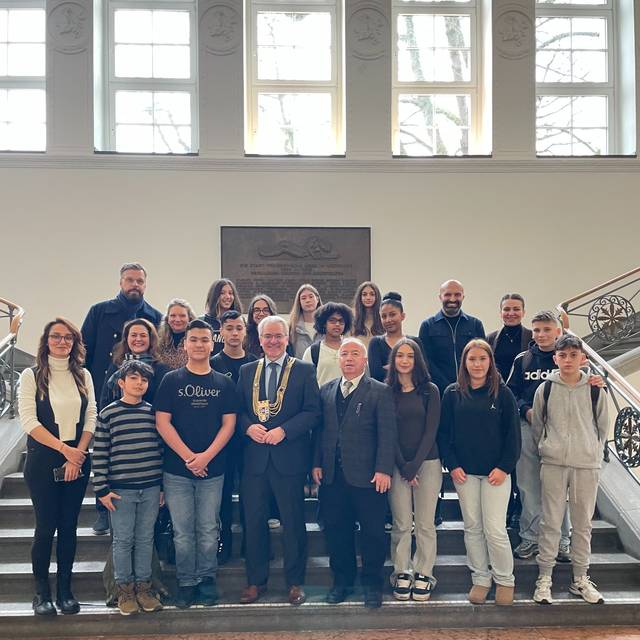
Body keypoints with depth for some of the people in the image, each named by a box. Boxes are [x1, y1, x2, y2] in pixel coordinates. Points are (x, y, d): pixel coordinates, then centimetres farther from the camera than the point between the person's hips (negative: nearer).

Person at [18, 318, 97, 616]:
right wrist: (64, 448, -15)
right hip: (43, 460, -3)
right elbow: (28, 421, -10)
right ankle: (41, 591, 16)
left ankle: (65, 588, 19)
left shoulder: (83, 376, 7)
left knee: (69, 524, 8)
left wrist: (78, 453, -8)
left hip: (78, 459, 3)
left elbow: (91, 418, 4)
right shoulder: (31, 376, -3)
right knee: (46, 525, 1)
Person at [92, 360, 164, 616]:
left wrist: (162, 485, 8)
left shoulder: (153, 412, 6)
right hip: (121, 489, -2)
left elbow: (161, 448, 9)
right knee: (123, 540, 6)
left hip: (151, 488, 2)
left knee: (145, 538, 10)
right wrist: (102, 489, -6)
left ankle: (143, 585, 23)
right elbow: (99, 454, -2)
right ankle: (125, 588, 19)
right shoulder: (108, 413, -2)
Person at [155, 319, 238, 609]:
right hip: (177, 468, -1)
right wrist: (188, 456, -12)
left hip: (212, 468, 1)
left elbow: (229, 424, 2)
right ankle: (186, 583, 19)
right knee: (182, 531, 5)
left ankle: (207, 580, 22)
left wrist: (207, 456, -11)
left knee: (208, 530, 7)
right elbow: (162, 422, -4)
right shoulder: (171, 380, 2)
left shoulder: (223, 383, 6)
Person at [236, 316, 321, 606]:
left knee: (293, 522, 6)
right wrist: (249, 427, -10)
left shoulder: (304, 371, 1)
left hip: (289, 457, -3)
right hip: (254, 457, 3)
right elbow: (237, 410, 10)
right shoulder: (247, 371, 11)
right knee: (254, 521, 9)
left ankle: (295, 582, 20)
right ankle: (256, 581, 23)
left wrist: (283, 430, -16)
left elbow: (313, 411, -5)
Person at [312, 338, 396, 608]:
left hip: (367, 475, -3)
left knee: (372, 532, 5)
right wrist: (317, 464, 4)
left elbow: (387, 433, -7)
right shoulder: (326, 390, 11)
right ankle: (342, 581, 27)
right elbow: (320, 429, 11)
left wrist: (383, 470, -13)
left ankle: (372, 583, 21)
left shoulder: (380, 392, -2)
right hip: (332, 475, 4)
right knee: (336, 530, 11)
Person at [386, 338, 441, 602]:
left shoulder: (429, 390, 2)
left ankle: (423, 575, 15)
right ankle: (401, 574, 15)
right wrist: (403, 468, -7)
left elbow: (431, 430, -2)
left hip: (427, 463, 0)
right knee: (401, 524, 2)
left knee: (425, 524, 2)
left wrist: (414, 466, -8)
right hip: (398, 466, 0)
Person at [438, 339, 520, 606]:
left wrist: (504, 467, -9)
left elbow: (513, 434, -1)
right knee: (472, 528, 8)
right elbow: (444, 433, 4)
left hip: (496, 472, -2)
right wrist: (453, 466, -5)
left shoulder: (502, 393, -2)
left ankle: (504, 580, 16)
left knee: (495, 529, -3)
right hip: (463, 472, 2)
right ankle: (480, 579, 22)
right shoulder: (453, 393, 2)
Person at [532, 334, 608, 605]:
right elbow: (537, 425, 10)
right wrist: (547, 449, 8)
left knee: (583, 524, 10)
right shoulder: (545, 389, 1)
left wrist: (592, 452, 9)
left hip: (587, 465, 1)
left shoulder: (595, 390, 1)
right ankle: (544, 578, 12)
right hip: (553, 464, -1)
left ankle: (580, 579, 23)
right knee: (550, 523, 3)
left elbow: (603, 427, 11)